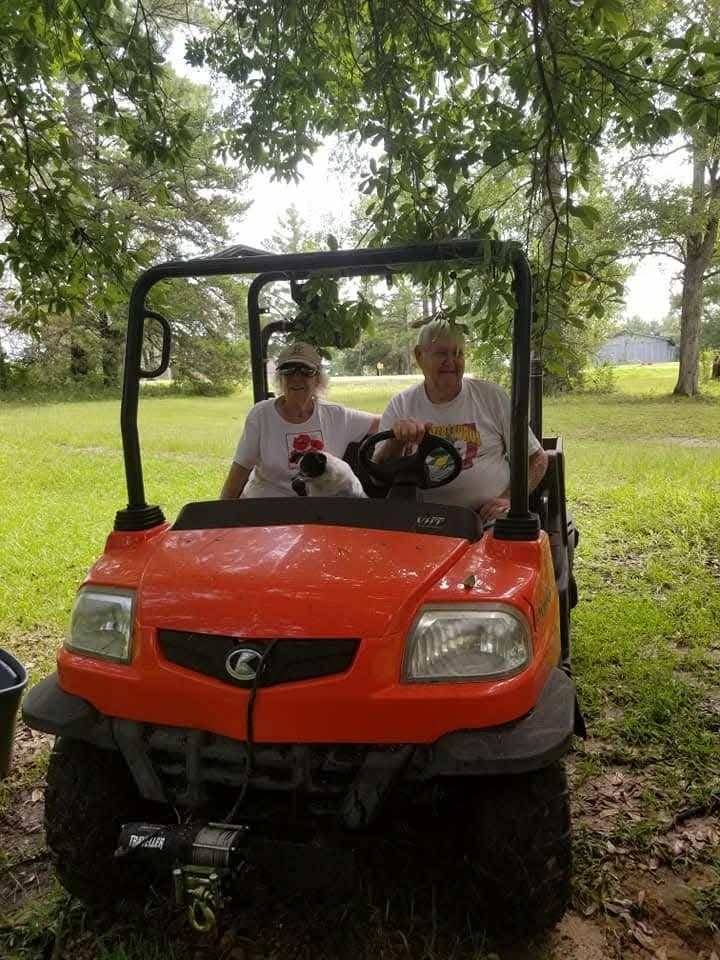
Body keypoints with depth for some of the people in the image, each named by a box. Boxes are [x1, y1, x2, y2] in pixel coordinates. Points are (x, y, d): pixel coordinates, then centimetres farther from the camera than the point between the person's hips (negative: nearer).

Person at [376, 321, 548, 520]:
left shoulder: (492, 396, 5)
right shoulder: (401, 405, 6)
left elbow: (537, 459, 8)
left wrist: (509, 498, -9)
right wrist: (396, 442, -21)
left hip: (488, 514, 1)